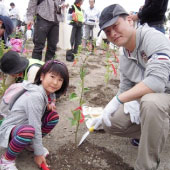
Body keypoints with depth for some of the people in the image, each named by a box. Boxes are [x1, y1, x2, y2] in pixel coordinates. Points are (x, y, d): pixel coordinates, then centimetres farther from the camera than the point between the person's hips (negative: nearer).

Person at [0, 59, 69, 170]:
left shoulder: (50, 93, -5)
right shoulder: (35, 96, -30)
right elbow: (36, 127, -27)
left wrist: (51, 105, -11)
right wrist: (39, 153, -18)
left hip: (25, 125, 8)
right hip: (10, 130, -8)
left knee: (53, 116, -6)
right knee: (28, 130, -40)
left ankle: (31, 143, 12)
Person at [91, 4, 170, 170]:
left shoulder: (153, 38, -23)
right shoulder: (123, 59, 3)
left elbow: (157, 80, -36)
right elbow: (125, 88, 6)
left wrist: (117, 100, -36)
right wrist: (130, 103, -18)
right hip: (144, 100, 8)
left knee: (150, 101, -40)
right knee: (109, 123, -3)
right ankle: (153, 131, 16)